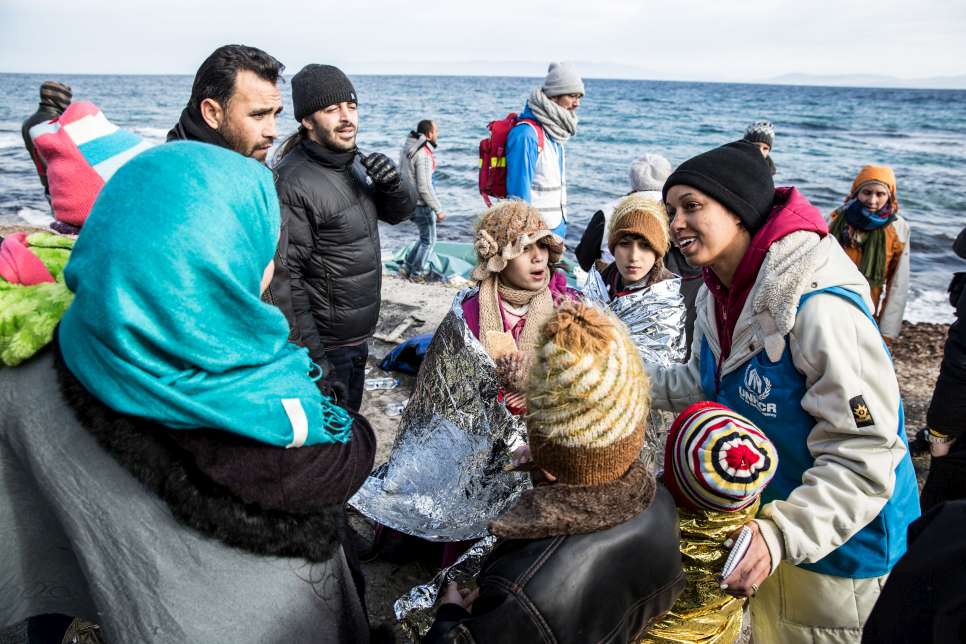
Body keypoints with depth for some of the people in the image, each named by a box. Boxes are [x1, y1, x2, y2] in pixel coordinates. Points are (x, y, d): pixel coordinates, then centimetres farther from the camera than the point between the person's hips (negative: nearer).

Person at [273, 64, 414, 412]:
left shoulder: (355, 162, 3)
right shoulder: (293, 183, -23)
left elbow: (398, 213, 13)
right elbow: (285, 275, -23)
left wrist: (392, 185, -10)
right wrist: (309, 349, -23)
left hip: (358, 336, 8)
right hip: (324, 343, -8)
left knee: (349, 421, 25)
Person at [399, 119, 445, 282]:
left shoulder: (407, 148, 6)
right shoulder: (424, 155, -22)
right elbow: (424, 187, -25)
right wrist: (438, 210, -19)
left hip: (409, 201, 9)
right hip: (421, 204, -9)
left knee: (425, 237, 22)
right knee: (429, 240, 8)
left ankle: (406, 268, 25)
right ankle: (418, 274, 19)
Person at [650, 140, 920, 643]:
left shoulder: (819, 309, -31)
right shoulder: (718, 295, -4)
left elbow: (862, 459, -29)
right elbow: (701, 383, 12)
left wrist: (784, 535, -38)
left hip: (844, 553, -7)